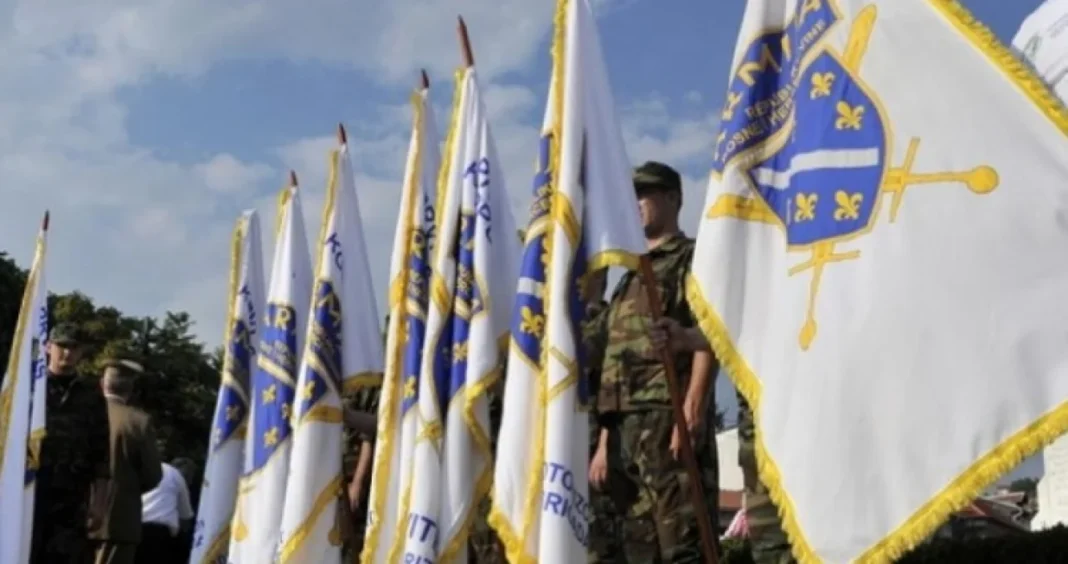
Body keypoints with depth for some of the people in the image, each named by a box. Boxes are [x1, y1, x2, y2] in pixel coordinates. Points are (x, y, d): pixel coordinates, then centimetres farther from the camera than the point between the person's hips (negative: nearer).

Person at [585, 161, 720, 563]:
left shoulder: (692, 260, 3)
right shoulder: (630, 277, 26)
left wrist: (691, 414, -21)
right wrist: (604, 441, 19)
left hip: (669, 420, -8)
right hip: (626, 429, 8)